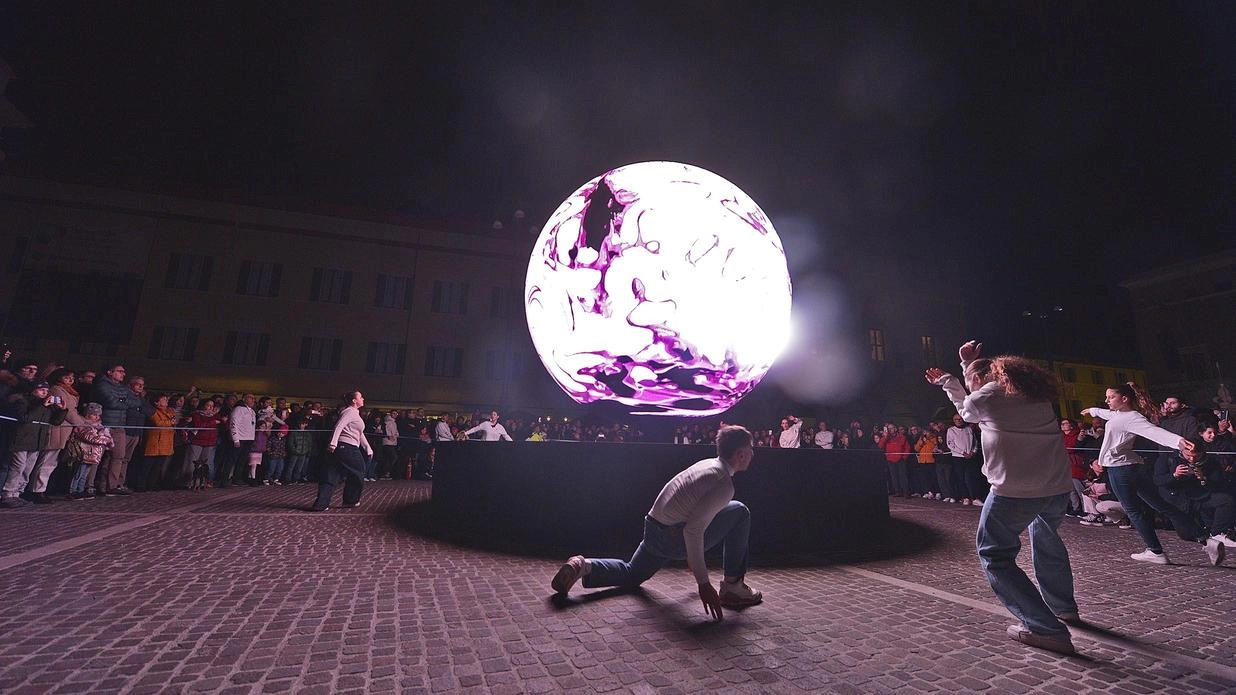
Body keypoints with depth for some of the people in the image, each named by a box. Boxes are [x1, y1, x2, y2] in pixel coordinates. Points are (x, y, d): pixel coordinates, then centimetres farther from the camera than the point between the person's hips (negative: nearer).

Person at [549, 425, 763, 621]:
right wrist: (703, 583, -23)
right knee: (740, 512, -1)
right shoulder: (724, 485, -17)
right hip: (674, 540, -8)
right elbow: (693, 529, -26)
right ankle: (732, 587, 4)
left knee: (631, 574, 32)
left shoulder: (706, 464, 10)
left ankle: (583, 566, 8)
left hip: (652, 529, 8)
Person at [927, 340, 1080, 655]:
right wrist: (947, 381, 33)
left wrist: (950, 381, 30)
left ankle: (1047, 629, 2)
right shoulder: (1033, 393, 14)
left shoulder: (985, 396, -5)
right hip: (1058, 486, 8)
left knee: (994, 555, 7)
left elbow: (966, 410, 18)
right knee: (1047, 540, 33)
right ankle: (1065, 609, 48)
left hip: (1015, 490, -8)